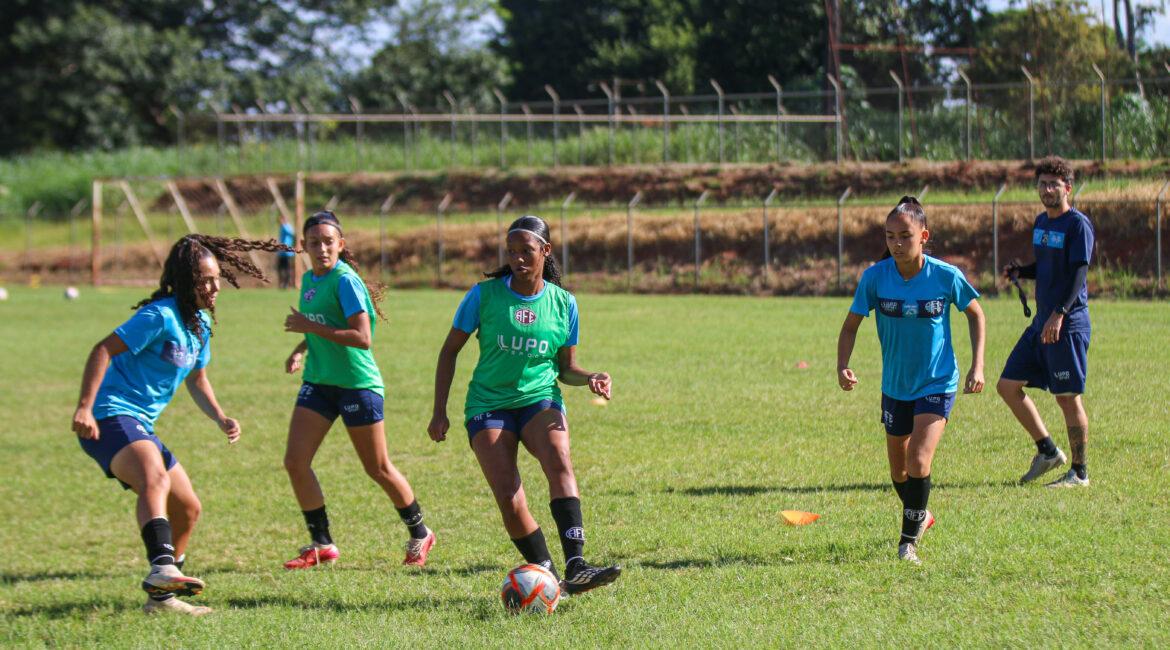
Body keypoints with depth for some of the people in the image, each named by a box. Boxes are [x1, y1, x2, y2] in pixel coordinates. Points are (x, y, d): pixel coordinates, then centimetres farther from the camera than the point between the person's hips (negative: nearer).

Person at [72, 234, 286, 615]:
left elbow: (196, 379, 27)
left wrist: (220, 418, 10)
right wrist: (84, 408, -28)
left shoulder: (200, 323, 14)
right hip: (112, 418, -10)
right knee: (156, 479, -36)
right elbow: (103, 350, -19)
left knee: (188, 509, 13)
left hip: (141, 426, 10)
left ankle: (161, 597, 24)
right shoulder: (161, 316, -14)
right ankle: (162, 568, -56)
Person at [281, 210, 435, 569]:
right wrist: (301, 349, 7)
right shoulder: (309, 279, 9)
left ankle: (419, 536, 25)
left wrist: (310, 327, -23)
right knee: (295, 462, -5)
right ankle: (322, 545, 6)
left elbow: (362, 338, -24)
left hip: (357, 383, -7)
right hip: (319, 381, 7)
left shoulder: (346, 281, -16)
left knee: (378, 469, 4)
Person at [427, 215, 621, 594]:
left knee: (559, 463, -31)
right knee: (509, 500, -18)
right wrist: (439, 412, 2)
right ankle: (546, 575, -2)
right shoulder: (485, 294, -2)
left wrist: (591, 378, -9)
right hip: (489, 405, 0)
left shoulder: (563, 303, 4)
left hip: (540, 399, 0)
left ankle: (575, 567, -41)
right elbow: (450, 350, 6)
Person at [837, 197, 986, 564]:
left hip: (937, 385, -3)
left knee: (919, 462, -19)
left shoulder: (946, 276, -16)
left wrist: (977, 365, -5)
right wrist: (843, 366, -20)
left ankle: (909, 540, -3)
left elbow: (975, 313, 2)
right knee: (898, 470, 16)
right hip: (895, 386, 3)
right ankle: (920, 515, 46)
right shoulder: (875, 277, -13)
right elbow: (851, 325, -3)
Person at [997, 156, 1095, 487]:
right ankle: (1048, 451, 19)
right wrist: (1019, 271, 6)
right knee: (1008, 386, 8)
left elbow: (1078, 273, -18)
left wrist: (1059, 313, -28)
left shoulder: (1078, 224, -10)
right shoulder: (1041, 222, 15)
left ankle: (1079, 472, 6)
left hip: (1068, 324, -9)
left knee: (1068, 397, -4)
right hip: (1041, 323, 9)